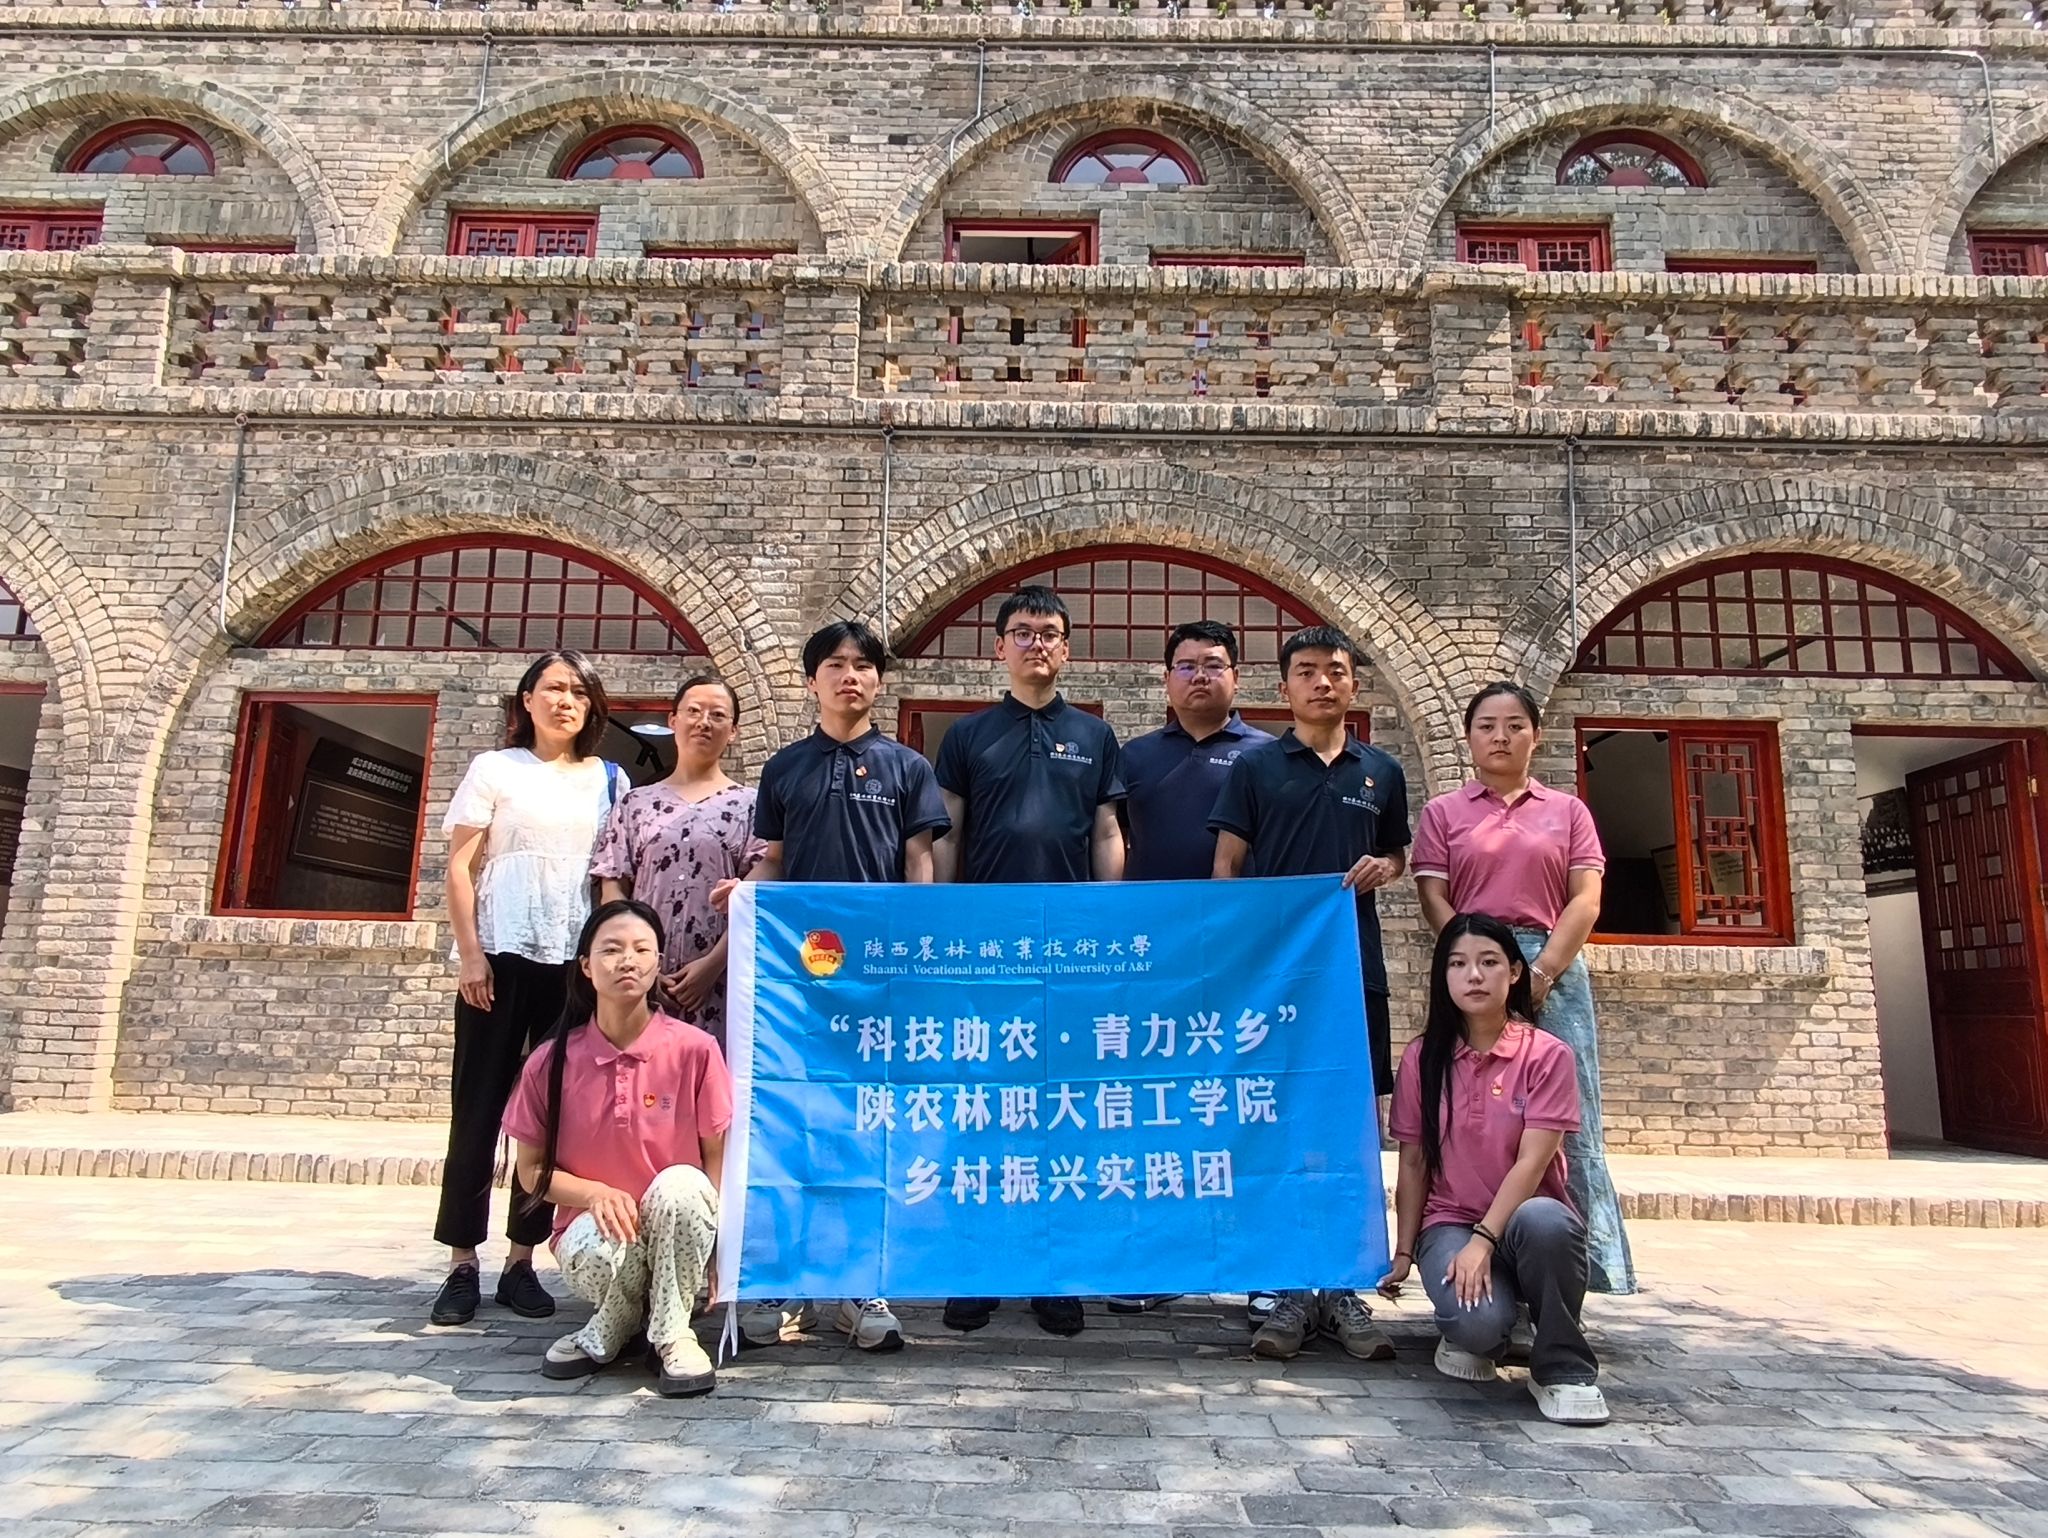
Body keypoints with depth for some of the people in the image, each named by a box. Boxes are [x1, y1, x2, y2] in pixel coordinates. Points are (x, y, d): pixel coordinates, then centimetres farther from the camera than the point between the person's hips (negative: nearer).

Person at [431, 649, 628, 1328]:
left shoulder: (610, 780, 11)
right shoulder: (494, 769, 5)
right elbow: (458, 867, 1)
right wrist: (470, 954, -8)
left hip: (575, 961, 2)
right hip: (501, 957, -2)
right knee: (478, 1109, 2)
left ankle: (521, 1259, 15)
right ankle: (462, 1264, 11)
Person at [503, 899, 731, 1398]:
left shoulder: (695, 1049, -11)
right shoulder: (550, 1063, -6)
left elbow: (717, 1156, -4)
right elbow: (531, 1171, 2)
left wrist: (713, 1235, -17)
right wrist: (595, 1193, -17)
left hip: (675, 1229, 0)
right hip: (594, 1225, 1)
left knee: (680, 1184, -34)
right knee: (597, 1251, -35)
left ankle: (671, 1334, -9)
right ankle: (613, 1326, 4)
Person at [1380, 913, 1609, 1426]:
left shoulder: (1546, 1055, -6)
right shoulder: (1422, 1058, 1)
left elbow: (1532, 1162, -14)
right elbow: (1413, 1164, 4)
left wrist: (1483, 1240, -24)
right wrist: (1403, 1253, 2)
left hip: (1523, 1221, -1)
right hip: (1449, 1224, 1)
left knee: (1545, 1220, -39)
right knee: (1478, 1322, -32)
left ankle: (1563, 1370, -13)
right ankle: (1470, 1335, 9)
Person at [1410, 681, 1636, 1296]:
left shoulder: (1568, 811, 13)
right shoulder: (1443, 812, 11)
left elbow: (1585, 900, 3)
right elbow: (1434, 901, 2)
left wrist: (1542, 970, -9)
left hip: (1552, 969, 1)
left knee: (1570, 1122, -1)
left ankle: (1599, 1263, 5)